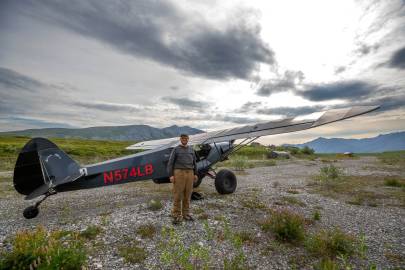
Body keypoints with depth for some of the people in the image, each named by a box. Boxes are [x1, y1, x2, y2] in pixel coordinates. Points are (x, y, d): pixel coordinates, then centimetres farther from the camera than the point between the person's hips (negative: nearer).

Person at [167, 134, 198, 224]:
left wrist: (195, 174, 12)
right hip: (179, 173, -4)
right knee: (177, 195, -2)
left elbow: (194, 162, 17)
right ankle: (177, 215, 9)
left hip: (189, 173, 4)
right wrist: (171, 175, -11)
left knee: (187, 194, 9)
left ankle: (186, 213, 21)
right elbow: (170, 163, -3)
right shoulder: (176, 149, 0)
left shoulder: (191, 149, 13)